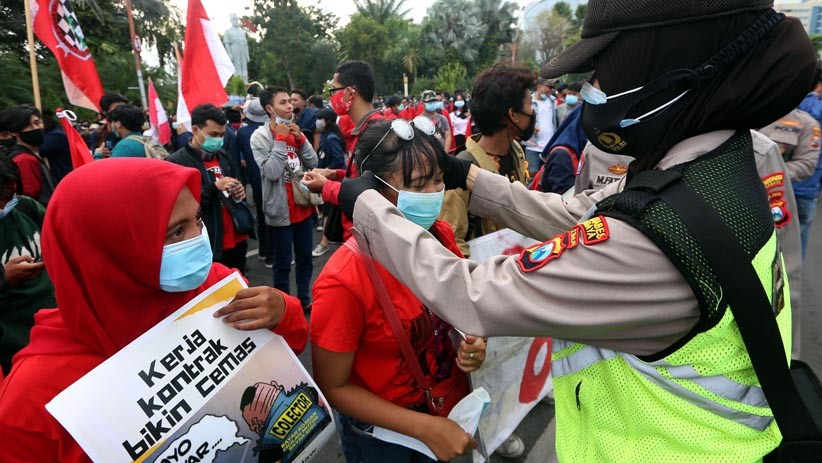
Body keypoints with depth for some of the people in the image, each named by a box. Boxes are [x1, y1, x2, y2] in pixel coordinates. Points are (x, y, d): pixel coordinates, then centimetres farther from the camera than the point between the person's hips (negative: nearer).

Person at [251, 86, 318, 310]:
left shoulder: (294, 131, 7)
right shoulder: (260, 136, -11)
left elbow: (313, 163, 3)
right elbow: (271, 172, -21)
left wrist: (301, 138, -9)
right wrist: (280, 139, -19)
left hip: (303, 207, 6)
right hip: (280, 211, -6)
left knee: (305, 258, 17)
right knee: (282, 264, 5)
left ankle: (304, 300, 33)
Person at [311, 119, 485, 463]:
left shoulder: (442, 237, -14)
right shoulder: (345, 282, -30)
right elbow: (333, 387, -19)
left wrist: (472, 344, -16)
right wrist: (424, 427, -22)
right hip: (382, 435, -5)